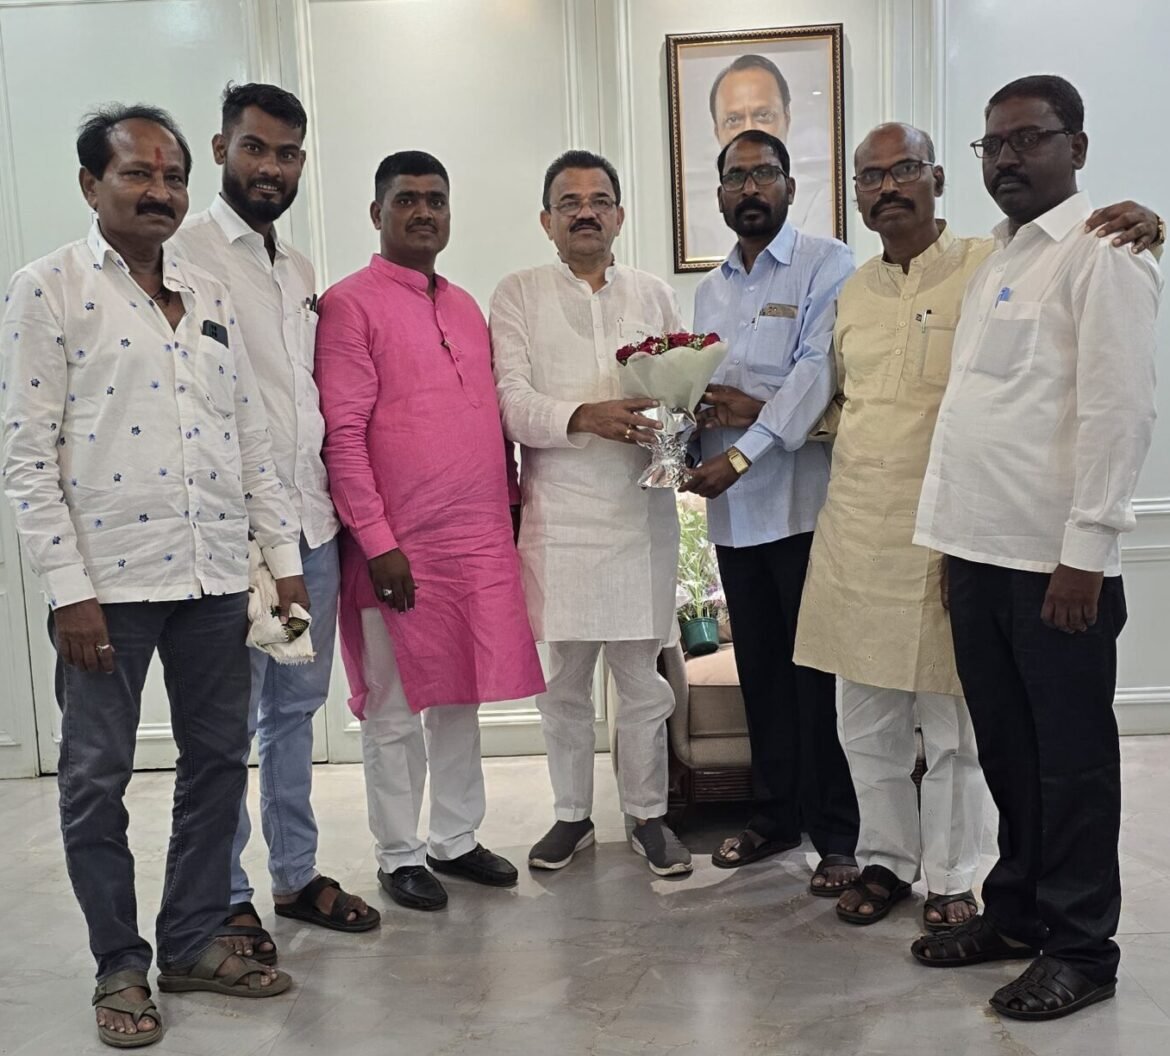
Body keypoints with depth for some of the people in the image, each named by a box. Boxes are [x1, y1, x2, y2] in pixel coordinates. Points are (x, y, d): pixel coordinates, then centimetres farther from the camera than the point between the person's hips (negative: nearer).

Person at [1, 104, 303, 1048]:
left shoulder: (211, 298, 12)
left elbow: (252, 439, 12)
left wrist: (286, 560, 7)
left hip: (215, 576, 5)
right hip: (110, 579, -5)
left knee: (218, 759, 11)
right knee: (97, 777, 6)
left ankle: (195, 943, 28)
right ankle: (120, 967, 23)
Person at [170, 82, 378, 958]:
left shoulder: (298, 267, 16)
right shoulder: (186, 252, -7)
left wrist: (328, 501, 13)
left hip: (311, 524, 7)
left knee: (296, 709, 16)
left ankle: (296, 872, 30)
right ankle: (224, 898, 20)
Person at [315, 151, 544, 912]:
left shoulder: (465, 306, 15)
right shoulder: (351, 305, -6)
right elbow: (343, 435, -11)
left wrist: (507, 509, 13)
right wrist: (378, 542, -15)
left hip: (481, 539, 6)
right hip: (401, 548, -6)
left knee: (461, 695, 14)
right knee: (396, 708, 6)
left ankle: (456, 839, 29)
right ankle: (400, 855, 21)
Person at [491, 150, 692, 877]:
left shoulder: (653, 294, 13)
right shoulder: (519, 295, 5)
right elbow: (513, 404, -5)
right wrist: (584, 417, -22)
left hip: (642, 511, 1)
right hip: (559, 514, -1)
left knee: (642, 675, 7)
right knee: (565, 680, 8)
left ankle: (649, 815, 24)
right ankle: (572, 815, 26)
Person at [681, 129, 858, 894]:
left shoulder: (827, 265, -2)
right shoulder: (710, 289, 18)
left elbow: (817, 370, -14)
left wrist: (742, 452, -20)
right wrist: (713, 406, -4)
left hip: (804, 501, -6)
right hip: (734, 510, 6)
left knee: (817, 675, -2)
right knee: (760, 671, 13)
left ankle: (836, 836, 11)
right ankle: (776, 816, 26)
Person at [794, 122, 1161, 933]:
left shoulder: (991, 267, -5)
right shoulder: (853, 292, 14)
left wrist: (1136, 226, -26)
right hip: (854, 531, 5)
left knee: (952, 725, 7)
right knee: (867, 721, 14)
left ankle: (952, 878, 25)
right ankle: (886, 860, 31)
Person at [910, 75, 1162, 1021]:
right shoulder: (996, 260, 18)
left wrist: (1084, 551, -18)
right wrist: (958, 538, 14)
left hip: (1056, 561, -7)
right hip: (980, 550, 8)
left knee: (1070, 758, 4)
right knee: (1006, 748, 16)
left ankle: (1080, 949, 18)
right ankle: (1018, 910, 31)